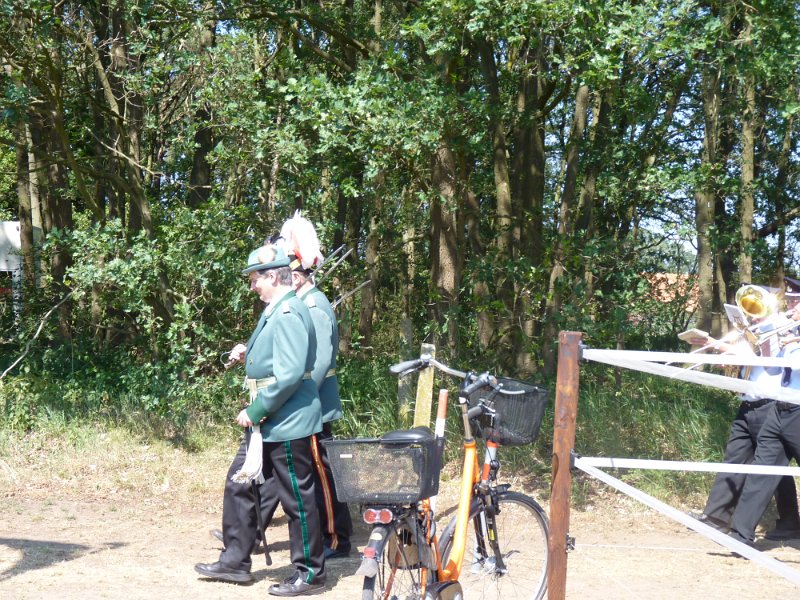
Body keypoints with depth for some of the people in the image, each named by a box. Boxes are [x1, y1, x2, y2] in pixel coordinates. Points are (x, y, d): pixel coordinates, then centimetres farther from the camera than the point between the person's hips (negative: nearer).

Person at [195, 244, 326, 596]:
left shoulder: (288, 314, -19)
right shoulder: (275, 311, 13)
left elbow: (289, 375, -25)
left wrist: (254, 411, -19)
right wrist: (248, 357, 12)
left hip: (288, 424, -10)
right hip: (270, 424, 10)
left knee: (298, 501, 0)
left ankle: (310, 575, 10)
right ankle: (236, 561, 26)